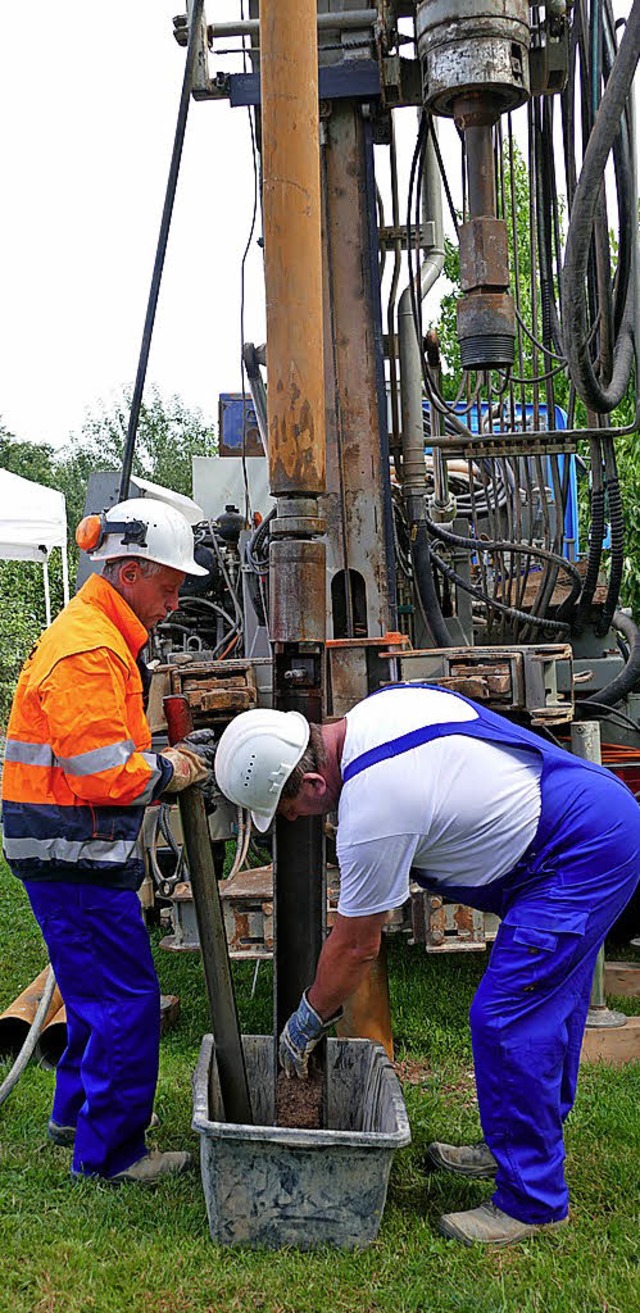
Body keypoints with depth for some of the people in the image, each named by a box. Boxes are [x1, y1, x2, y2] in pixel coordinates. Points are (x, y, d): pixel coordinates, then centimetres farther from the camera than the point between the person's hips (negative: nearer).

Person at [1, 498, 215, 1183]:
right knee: (128, 998, -2)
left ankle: (77, 1109, 39)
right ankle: (110, 1153, 10)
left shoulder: (98, 635, 16)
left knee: (100, 989, 23)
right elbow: (104, 774, -24)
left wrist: (160, 755, 8)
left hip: (80, 849, 11)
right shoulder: (87, 649, -20)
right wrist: (167, 770, -8)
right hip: (75, 851, -11)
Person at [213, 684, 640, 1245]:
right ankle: (526, 1146, 37)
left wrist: (307, 1020, 5)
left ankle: (531, 1203, 6)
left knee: (507, 1021, -8)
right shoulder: (372, 708, 2)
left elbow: (356, 946, -11)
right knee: (547, 1000, 21)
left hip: (580, 854, -11)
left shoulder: (374, 810, -24)